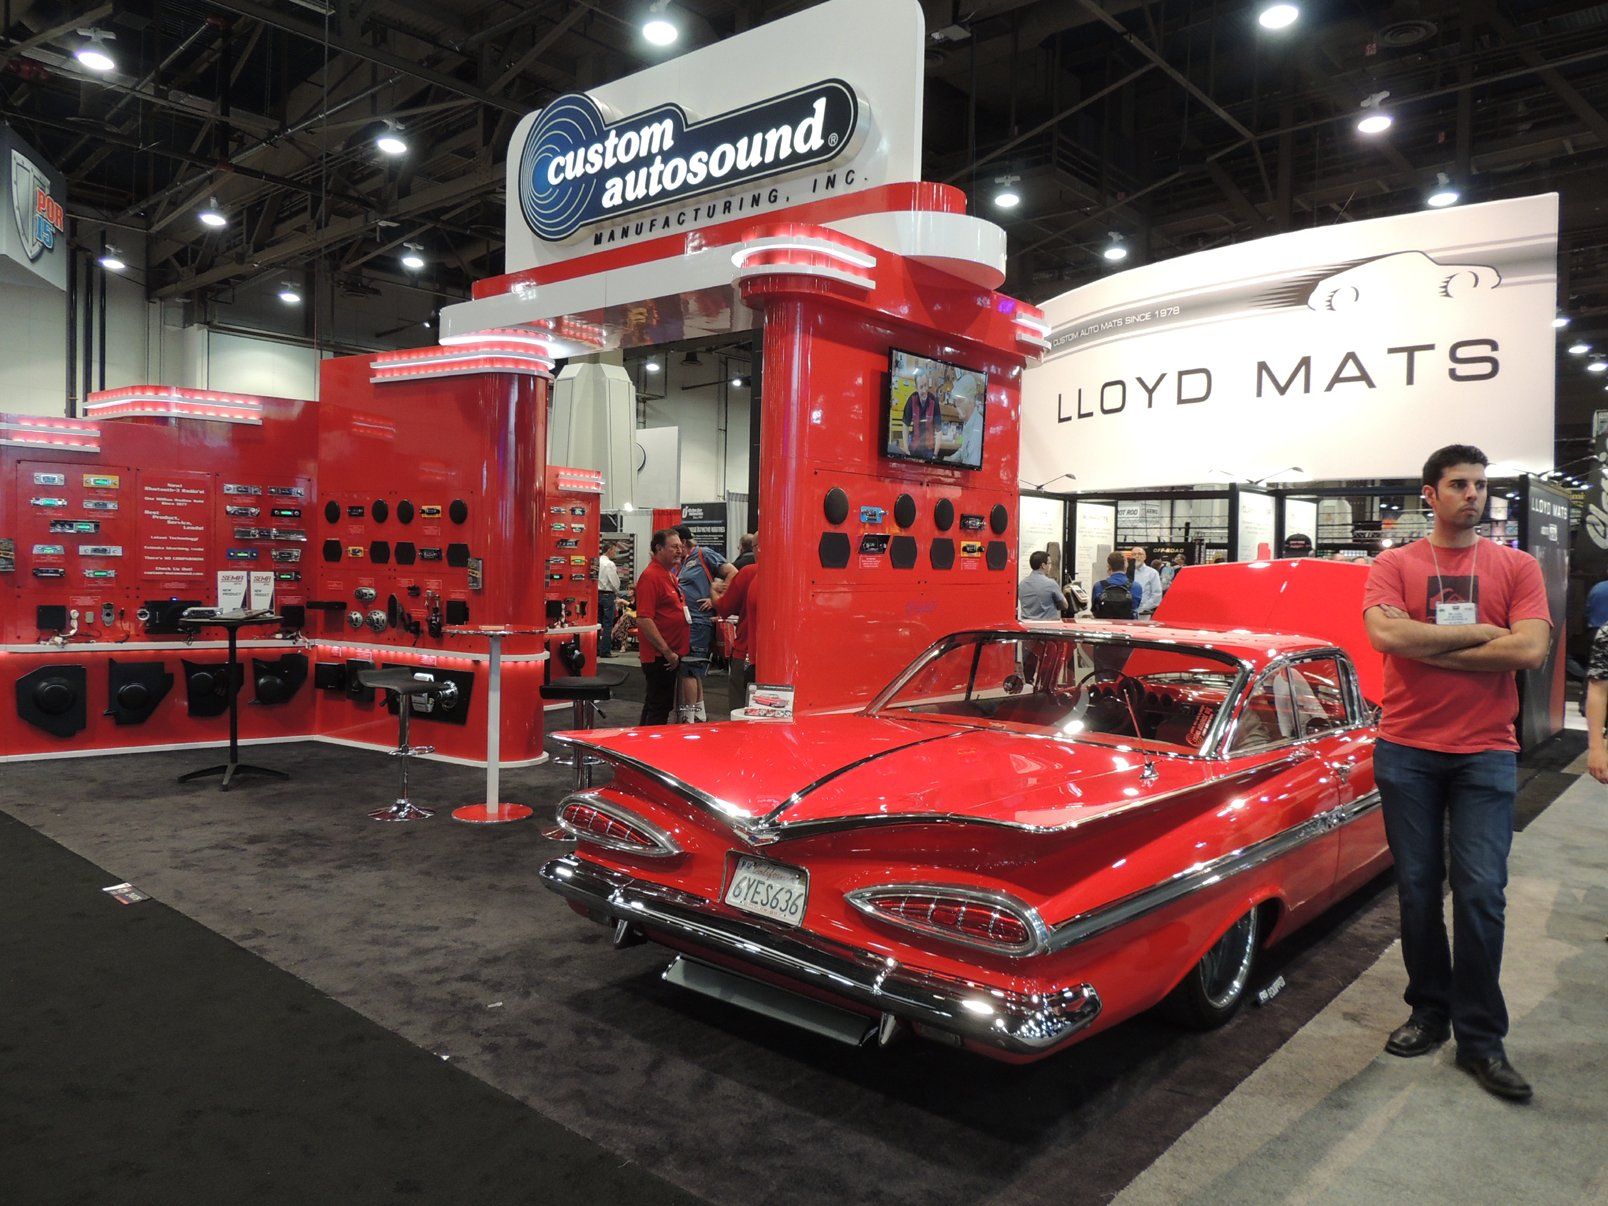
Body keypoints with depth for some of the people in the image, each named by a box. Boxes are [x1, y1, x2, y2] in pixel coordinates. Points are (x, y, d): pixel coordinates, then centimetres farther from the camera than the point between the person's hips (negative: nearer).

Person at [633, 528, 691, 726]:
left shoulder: (669, 574, 15)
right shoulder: (650, 576, -15)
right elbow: (644, 620, -23)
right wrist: (667, 652, -22)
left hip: (671, 654, 10)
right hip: (659, 656, -10)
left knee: (654, 705, 18)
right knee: (659, 707, -5)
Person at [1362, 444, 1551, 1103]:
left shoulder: (1517, 567, 5)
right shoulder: (1394, 565, 3)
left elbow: (1530, 649, -11)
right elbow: (1385, 635, -16)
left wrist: (1425, 645, -12)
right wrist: (1479, 632, -11)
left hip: (1485, 752, 0)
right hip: (1406, 749, 0)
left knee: (1480, 891, -2)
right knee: (1417, 887, 8)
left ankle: (1480, 1039, 10)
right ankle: (1429, 1011, 24)